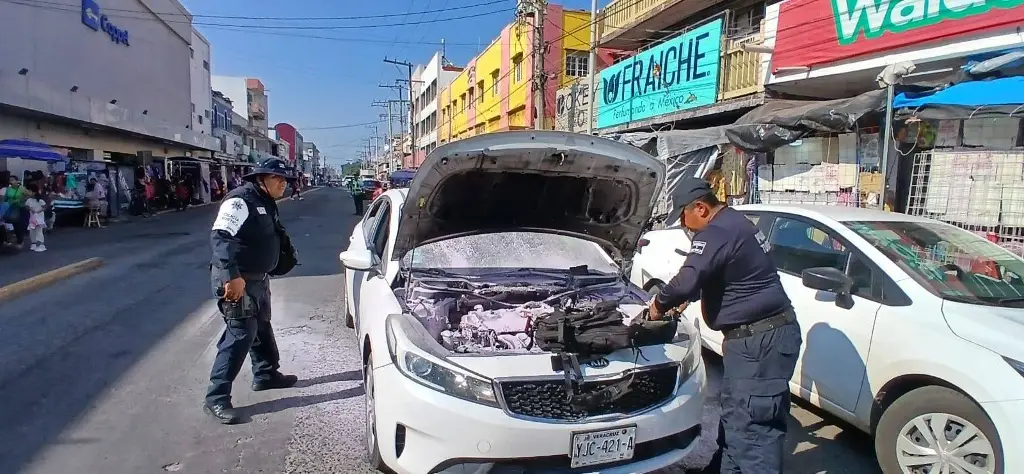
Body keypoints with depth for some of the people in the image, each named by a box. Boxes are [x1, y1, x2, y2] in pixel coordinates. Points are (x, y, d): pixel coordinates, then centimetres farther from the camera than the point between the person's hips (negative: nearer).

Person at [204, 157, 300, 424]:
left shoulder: (266, 204, 13)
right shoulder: (241, 200, -18)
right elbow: (220, 237, -29)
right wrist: (232, 276, -36)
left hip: (258, 279, 10)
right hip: (237, 280, -10)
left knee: (262, 327, 21)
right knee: (241, 334, -10)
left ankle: (266, 374, 39)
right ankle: (216, 398, -2)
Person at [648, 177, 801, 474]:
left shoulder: (716, 232, -18)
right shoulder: (734, 223, 17)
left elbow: (686, 281, -26)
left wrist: (659, 304, -8)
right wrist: (690, 298, 25)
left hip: (760, 338, -11)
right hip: (762, 334, 11)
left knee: (755, 425, -8)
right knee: (735, 412, 21)